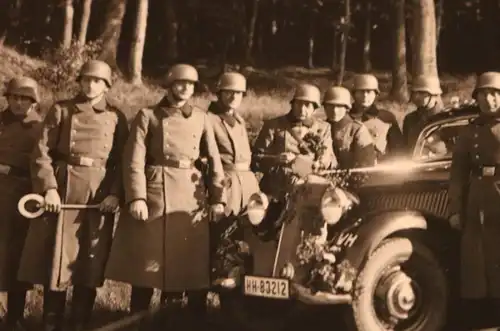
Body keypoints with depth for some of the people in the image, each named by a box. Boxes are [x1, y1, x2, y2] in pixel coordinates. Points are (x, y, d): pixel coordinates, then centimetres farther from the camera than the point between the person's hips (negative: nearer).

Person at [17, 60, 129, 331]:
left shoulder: (116, 117, 9)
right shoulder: (60, 110, 7)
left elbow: (123, 161, 6)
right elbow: (41, 153, 0)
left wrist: (116, 193, -9)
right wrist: (49, 187, -13)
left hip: (99, 194, 1)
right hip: (62, 190, -1)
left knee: (90, 263, 3)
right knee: (56, 260, 1)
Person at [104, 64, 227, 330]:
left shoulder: (201, 119, 12)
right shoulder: (147, 116, 4)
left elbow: (214, 161, 8)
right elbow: (134, 161, -4)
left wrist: (217, 198, -1)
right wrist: (137, 197, -16)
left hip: (192, 197, 3)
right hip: (154, 195, -2)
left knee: (187, 264, 4)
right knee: (147, 265, 2)